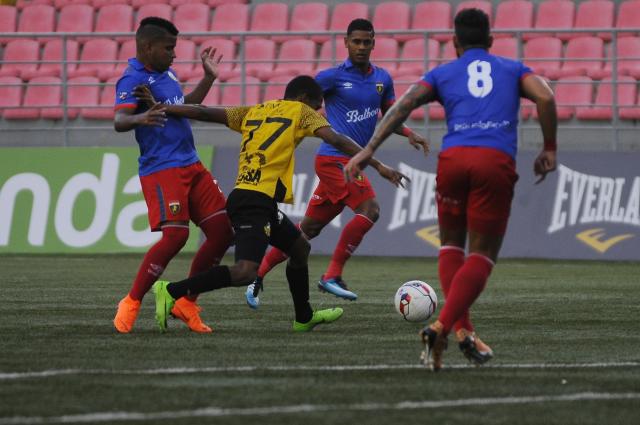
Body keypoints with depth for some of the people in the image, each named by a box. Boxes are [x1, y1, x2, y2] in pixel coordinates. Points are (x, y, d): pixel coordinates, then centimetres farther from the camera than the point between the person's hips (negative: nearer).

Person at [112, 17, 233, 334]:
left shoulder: (166, 73, 17)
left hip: (191, 165, 9)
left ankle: (186, 303, 12)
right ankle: (131, 304, -8)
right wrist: (139, 118, -49)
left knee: (223, 230, 3)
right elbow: (119, 120, -28)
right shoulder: (133, 80, -11)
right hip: (161, 169, -9)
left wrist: (208, 78, 31)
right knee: (175, 235, -22)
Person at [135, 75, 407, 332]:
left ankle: (304, 318, 35)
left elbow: (204, 114, 18)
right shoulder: (300, 111, 5)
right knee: (245, 271, -21)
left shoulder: (253, 112, 22)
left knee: (300, 248, 25)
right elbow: (336, 141, -7)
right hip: (257, 201, -9)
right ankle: (172, 291, -24)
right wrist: (379, 166, -9)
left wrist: (160, 108, 23)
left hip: (242, 196, 9)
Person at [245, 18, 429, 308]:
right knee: (369, 210, -21)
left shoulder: (382, 79, 12)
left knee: (309, 228, 11)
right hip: (334, 159, -7)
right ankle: (332, 275, -15)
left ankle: (257, 276, 20)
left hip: (353, 162, 7)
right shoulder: (333, 77, -5)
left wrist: (409, 134, 5)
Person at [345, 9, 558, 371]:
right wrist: (549, 149, 11)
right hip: (497, 161, -1)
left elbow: (405, 104, 7)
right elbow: (545, 97, 4)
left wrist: (369, 150, 4)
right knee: (482, 255, 4)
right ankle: (441, 328, -16)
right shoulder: (513, 69, 23)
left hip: (454, 157, 1)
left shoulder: (443, 74, 22)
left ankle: (463, 330, 3)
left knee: (451, 246, 20)